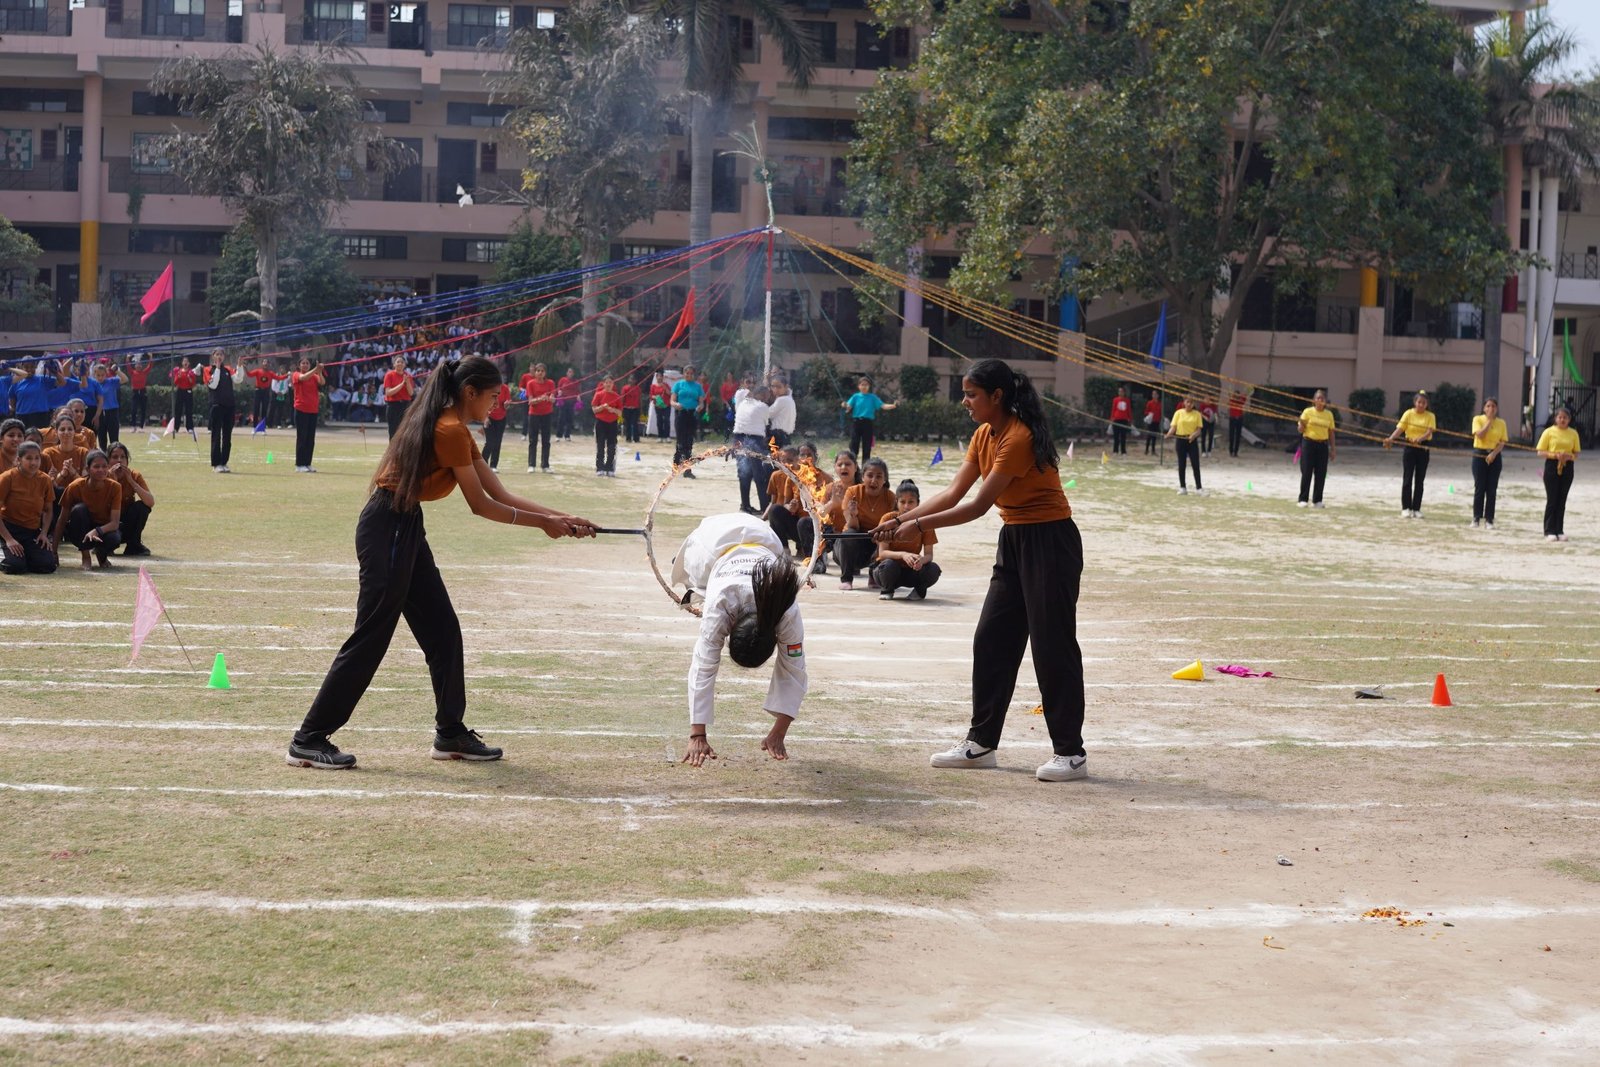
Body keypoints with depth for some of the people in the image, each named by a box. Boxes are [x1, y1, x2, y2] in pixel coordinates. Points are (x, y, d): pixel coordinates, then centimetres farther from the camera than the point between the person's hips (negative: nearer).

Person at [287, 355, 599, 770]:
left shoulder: (457, 432, 15)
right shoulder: (449, 431, -16)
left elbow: (501, 495, 14)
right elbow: (480, 505, -11)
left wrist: (561, 518, 9)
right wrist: (543, 522, -3)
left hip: (405, 529, 10)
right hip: (387, 529, -10)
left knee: (444, 633, 13)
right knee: (370, 639, -6)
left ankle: (451, 734, 22)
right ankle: (308, 740, 0)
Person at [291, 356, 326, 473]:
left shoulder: (314, 376, 10)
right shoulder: (296, 375, -1)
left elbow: (322, 382, -10)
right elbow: (303, 377, -24)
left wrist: (319, 371, -29)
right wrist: (315, 369, -36)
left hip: (313, 410, 5)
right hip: (301, 410, -5)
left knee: (311, 439, 6)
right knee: (301, 437, -4)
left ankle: (307, 464, 13)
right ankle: (299, 465, -1)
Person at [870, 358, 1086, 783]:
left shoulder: (1019, 438, -22)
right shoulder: (984, 436, 7)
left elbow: (978, 505, -24)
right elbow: (952, 492, 3)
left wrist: (918, 525, -22)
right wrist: (900, 519, -7)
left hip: (1050, 543, -10)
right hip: (1013, 540, 10)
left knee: (1052, 645, -5)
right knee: (991, 640, 9)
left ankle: (1071, 754, 2)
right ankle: (981, 743, 17)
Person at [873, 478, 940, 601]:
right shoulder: (888, 519, -13)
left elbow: (929, 554, -12)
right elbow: (882, 553, -18)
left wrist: (922, 560, -37)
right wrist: (902, 555, -38)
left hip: (912, 571, 1)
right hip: (891, 572, -1)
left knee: (933, 570, -29)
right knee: (889, 565, -37)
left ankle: (919, 590, 5)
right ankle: (887, 590, -3)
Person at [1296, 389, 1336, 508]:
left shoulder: (1329, 414, 8)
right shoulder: (1308, 412, -1)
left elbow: (1331, 433, 11)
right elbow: (1301, 430, 0)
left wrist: (1333, 450, 8)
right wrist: (1301, 423, -23)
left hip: (1323, 446, 3)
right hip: (1309, 444, -3)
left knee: (1320, 474, 2)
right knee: (1306, 473, -3)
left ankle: (1317, 500, 10)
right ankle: (1303, 499, 2)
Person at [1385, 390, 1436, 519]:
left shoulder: (1430, 416, 1)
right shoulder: (1408, 414, -1)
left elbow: (1429, 431, -12)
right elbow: (1399, 429, -10)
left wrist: (1419, 439, -33)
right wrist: (1390, 439, -29)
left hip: (1423, 448, 1)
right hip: (1410, 447, -1)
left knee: (1419, 480, 5)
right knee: (1407, 478, -3)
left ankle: (1416, 509, 11)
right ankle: (1406, 508, 1)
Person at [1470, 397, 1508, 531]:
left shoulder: (1501, 423, 6)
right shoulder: (1478, 419, 1)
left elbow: (1502, 442, 2)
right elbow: (1480, 435, -15)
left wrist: (1494, 453, -14)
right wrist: (1489, 421, -11)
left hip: (1494, 457, 2)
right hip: (1479, 456, -2)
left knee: (1492, 490, 0)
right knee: (1479, 488, -2)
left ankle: (1489, 520, 4)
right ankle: (1476, 518, 6)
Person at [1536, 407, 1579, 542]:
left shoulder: (1573, 433, 7)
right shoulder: (1549, 432, -1)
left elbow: (1576, 453, 11)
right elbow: (1541, 452, -2)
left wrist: (1569, 456, -12)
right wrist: (1555, 455, -18)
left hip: (1567, 468, 3)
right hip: (1552, 466, -3)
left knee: (1562, 500, 6)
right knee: (1552, 499, -3)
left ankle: (1559, 530, 12)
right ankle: (1549, 531, 2)